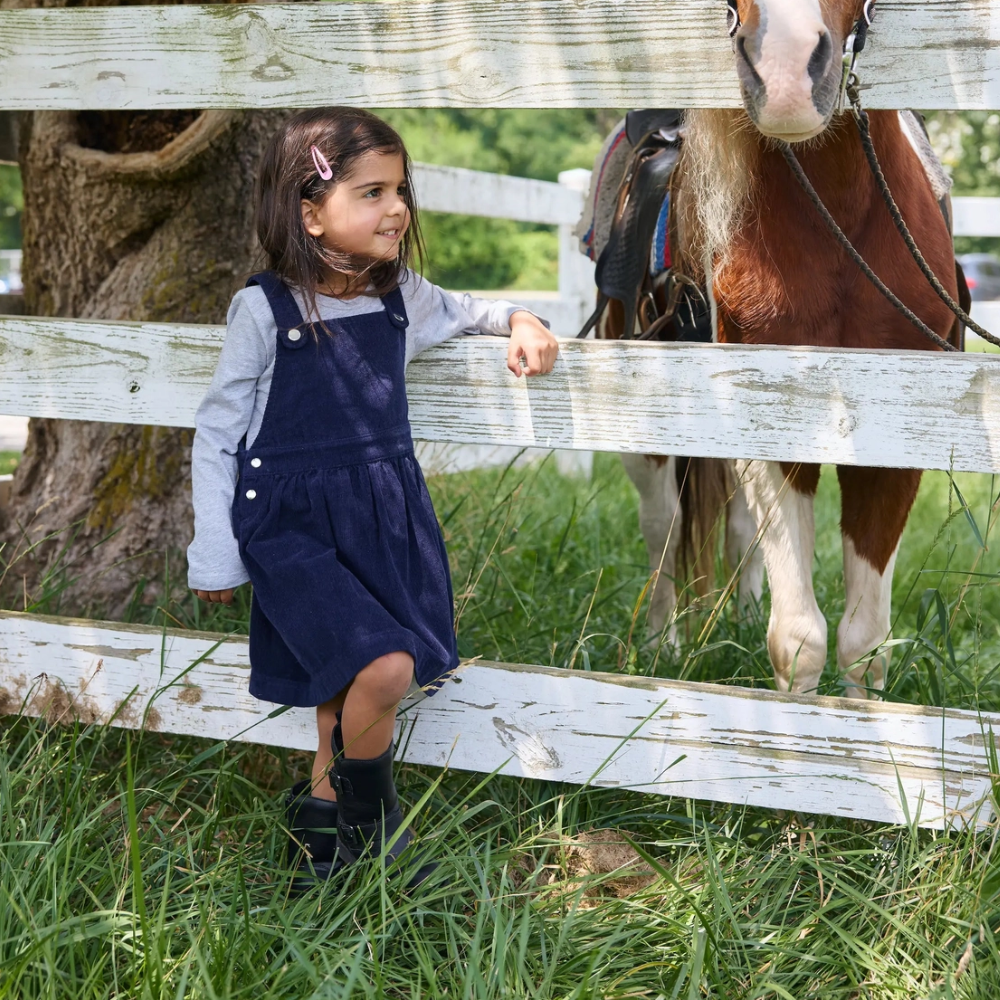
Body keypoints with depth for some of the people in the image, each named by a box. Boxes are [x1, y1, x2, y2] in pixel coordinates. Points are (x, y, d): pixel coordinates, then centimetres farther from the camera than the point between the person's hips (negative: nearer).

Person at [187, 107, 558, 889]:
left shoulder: (402, 297, 3)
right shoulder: (265, 310, -10)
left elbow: (463, 311, 27)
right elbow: (217, 435, -3)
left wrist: (519, 321, 3)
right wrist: (215, 560, -2)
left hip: (385, 518, 5)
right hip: (292, 525, -5)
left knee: (347, 686, 9)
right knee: (384, 666, -19)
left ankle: (323, 817, 31)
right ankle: (371, 822, 5)